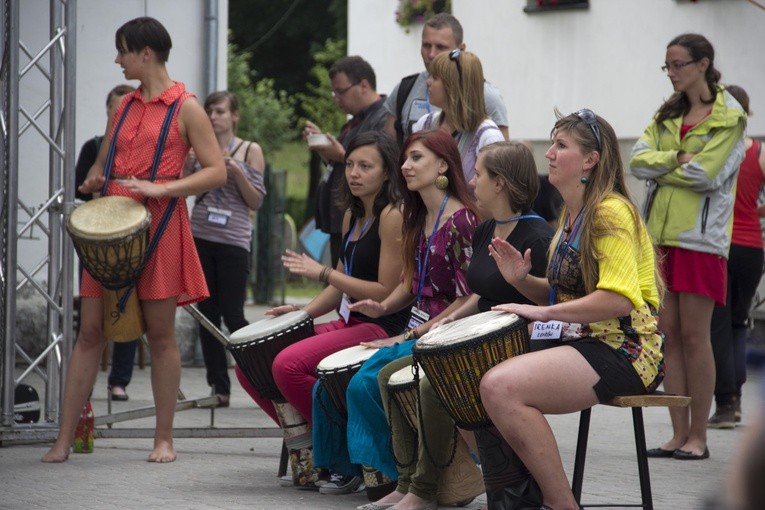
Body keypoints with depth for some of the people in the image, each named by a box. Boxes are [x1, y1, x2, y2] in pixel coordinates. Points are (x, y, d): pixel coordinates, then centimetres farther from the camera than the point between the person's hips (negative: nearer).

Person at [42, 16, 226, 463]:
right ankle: (64, 439, 1)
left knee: (161, 333, -1)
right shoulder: (125, 107, 17)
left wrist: (160, 188, -18)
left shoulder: (185, 108, -1)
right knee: (91, 332, 1)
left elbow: (217, 173, -7)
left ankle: (165, 439, 7)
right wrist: (95, 182, 3)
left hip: (160, 226, -5)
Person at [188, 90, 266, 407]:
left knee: (232, 315, -6)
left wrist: (237, 172, -13)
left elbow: (256, 202, 1)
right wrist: (187, 166, -5)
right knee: (207, 314, 2)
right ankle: (219, 387, 7)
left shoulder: (250, 151, 3)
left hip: (234, 241, -3)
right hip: (200, 237, 3)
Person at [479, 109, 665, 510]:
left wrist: (543, 312, -24)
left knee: (500, 386, -29)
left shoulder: (611, 212, -13)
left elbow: (619, 299, -25)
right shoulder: (571, 215, 17)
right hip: (579, 342, 10)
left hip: (624, 350, -10)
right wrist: (523, 281, 4)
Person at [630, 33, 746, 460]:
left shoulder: (730, 117, -2)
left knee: (694, 335, -6)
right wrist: (678, 160, -11)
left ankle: (698, 436, 0)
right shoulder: (667, 115, 17)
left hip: (700, 236, -6)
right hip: (662, 232, 6)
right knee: (669, 334, 3)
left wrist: (660, 168, -3)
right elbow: (639, 160, 3)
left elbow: (706, 174, -13)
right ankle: (679, 434, 7)